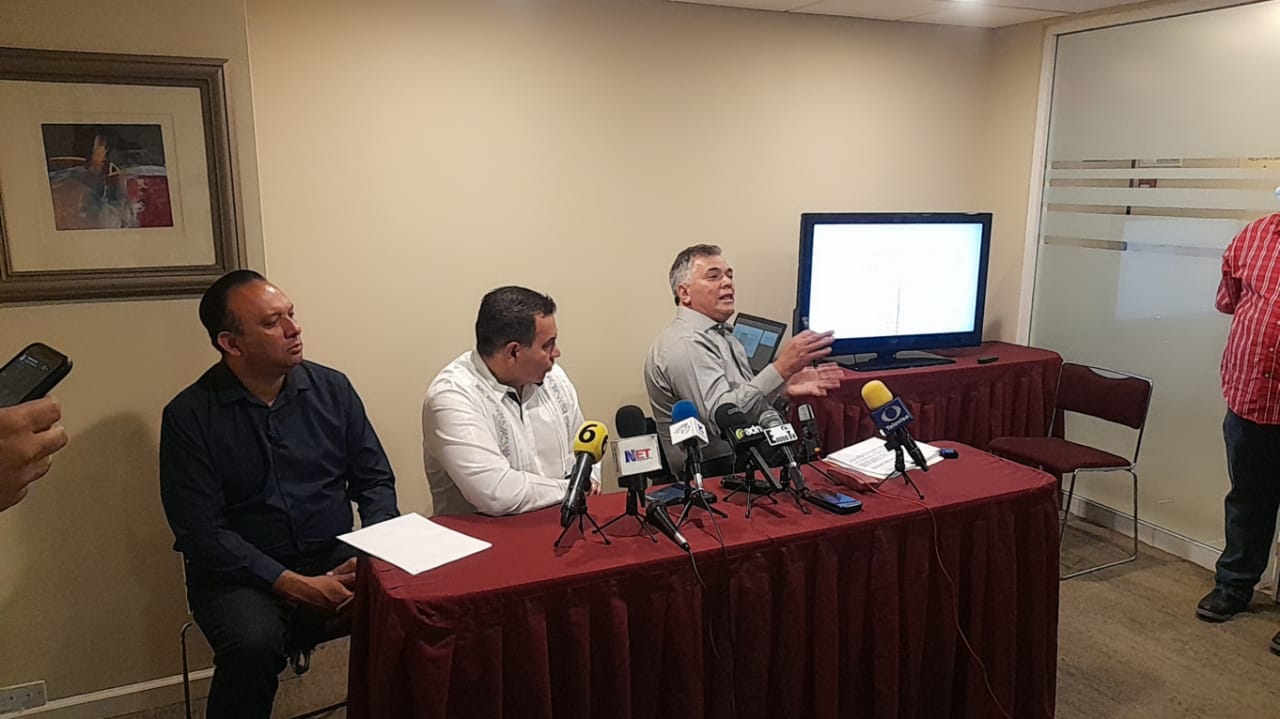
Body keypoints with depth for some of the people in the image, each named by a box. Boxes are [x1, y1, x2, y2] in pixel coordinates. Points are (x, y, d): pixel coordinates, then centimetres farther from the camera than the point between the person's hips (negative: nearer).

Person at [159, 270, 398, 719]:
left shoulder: (332, 388, 3)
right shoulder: (189, 416, -7)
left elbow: (375, 480, 6)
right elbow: (202, 532, -11)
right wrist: (294, 585, -20)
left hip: (336, 560, 3)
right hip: (241, 573, -2)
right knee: (254, 644, -34)